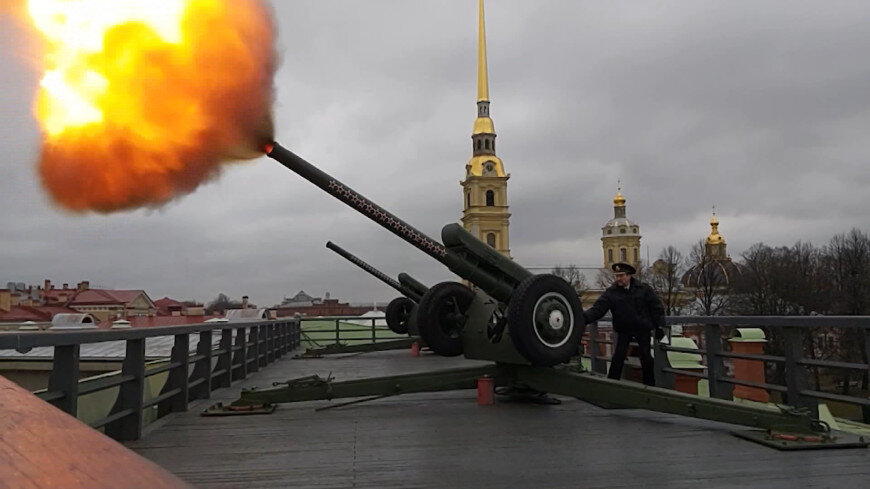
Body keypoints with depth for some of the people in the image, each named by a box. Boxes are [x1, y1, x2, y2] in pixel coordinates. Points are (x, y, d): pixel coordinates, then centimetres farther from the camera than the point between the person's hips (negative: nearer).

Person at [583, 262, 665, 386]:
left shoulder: (644, 289, -6)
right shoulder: (611, 292, -6)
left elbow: (656, 307, 1)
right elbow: (598, 308, -15)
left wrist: (659, 326, -2)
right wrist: (584, 316, -33)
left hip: (642, 329, 0)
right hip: (623, 330, 1)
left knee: (645, 356, 3)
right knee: (618, 356, -4)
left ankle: (650, 384, 20)